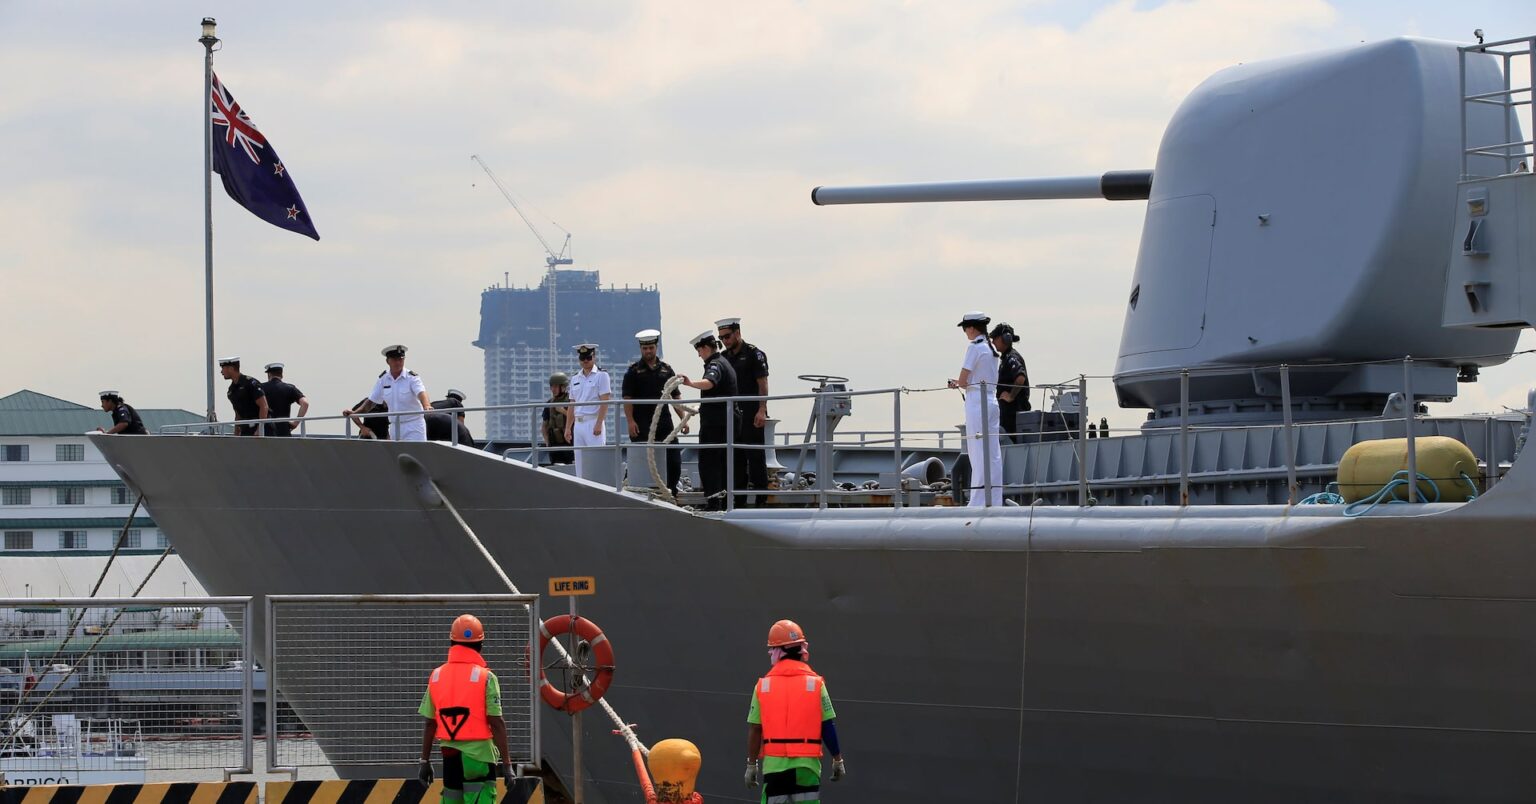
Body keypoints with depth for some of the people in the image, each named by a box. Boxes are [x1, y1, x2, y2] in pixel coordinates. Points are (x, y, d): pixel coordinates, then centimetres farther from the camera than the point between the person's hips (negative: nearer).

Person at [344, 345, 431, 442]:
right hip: (395, 426, 5)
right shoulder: (383, 379, 5)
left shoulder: (411, 377, -9)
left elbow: (421, 393, -27)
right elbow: (371, 401, 12)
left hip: (414, 425, -5)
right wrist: (354, 412, -1)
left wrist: (427, 406, -48)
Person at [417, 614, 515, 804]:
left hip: (450, 755, 5)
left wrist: (425, 761, 15)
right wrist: (506, 764, -7)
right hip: (479, 755, -5)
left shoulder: (437, 676, 4)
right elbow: (496, 724, -11)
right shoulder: (485, 677, -8)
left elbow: (429, 724, 6)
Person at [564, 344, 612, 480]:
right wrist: (568, 428, 13)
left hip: (593, 422, -6)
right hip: (578, 424, 6)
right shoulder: (575, 379, 16)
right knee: (580, 462, 6)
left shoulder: (601, 376, -1)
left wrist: (598, 424, -17)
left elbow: (605, 402, -8)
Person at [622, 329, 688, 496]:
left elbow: (676, 396, 13)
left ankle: (671, 493, 12)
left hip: (664, 421, 3)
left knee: (674, 460, 1)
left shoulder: (666, 369, 12)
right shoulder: (634, 371, 3)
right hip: (642, 425, -3)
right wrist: (630, 421, -15)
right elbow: (627, 398, -4)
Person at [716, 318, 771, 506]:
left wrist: (762, 410, -18)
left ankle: (760, 496, -5)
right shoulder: (724, 358, 15)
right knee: (736, 455, 8)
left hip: (752, 415, -7)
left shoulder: (754, 354, -5)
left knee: (755, 455, -7)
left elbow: (762, 384, -9)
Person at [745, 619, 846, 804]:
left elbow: (754, 730, 2)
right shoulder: (815, 684, -3)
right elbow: (828, 727, -2)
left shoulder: (763, 685, 0)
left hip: (774, 763, 1)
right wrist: (838, 760, 9)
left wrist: (751, 765, 11)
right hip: (806, 764, -1)